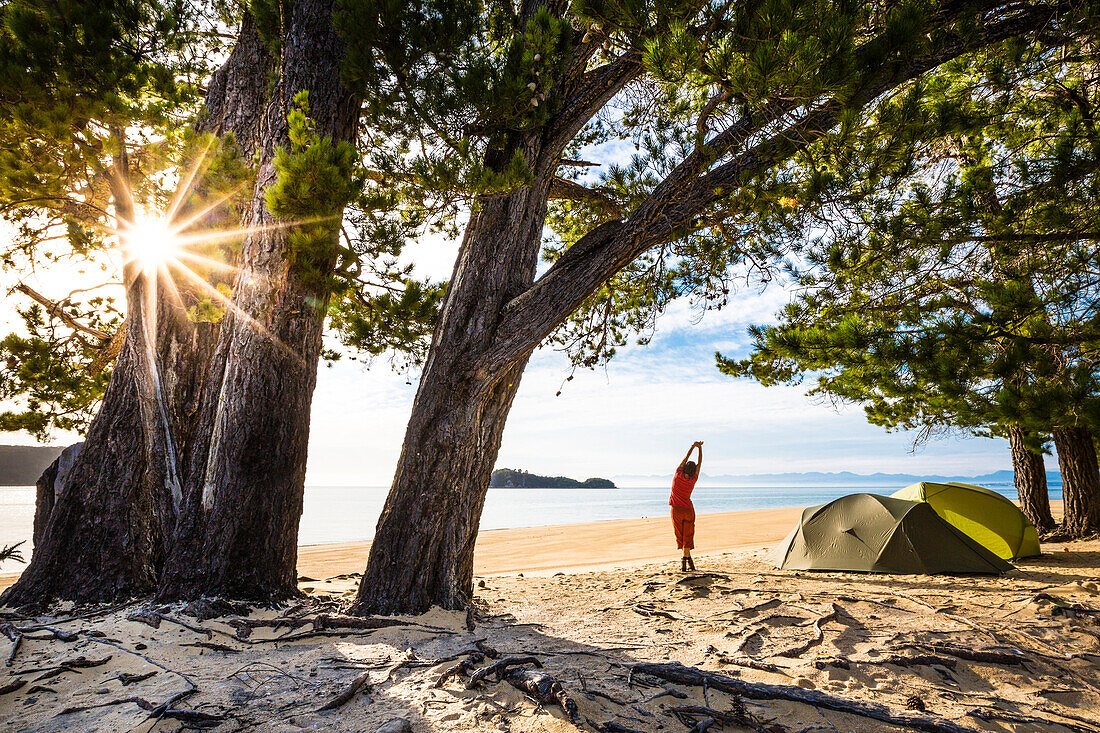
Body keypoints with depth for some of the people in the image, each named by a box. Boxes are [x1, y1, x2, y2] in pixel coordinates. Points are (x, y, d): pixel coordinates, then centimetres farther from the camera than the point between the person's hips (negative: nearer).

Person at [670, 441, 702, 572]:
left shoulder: (678, 476, -9)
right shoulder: (693, 480, -5)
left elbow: (685, 459, 3)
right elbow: (700, 464, 5)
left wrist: (693, 447, 11)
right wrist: (699, 448, 10)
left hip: (676, 510, 0)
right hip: (689, 510, 0)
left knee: (680, 536, 5)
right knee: (687, 537, 4)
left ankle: (687, 559, 0)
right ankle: (686, 558, -6)